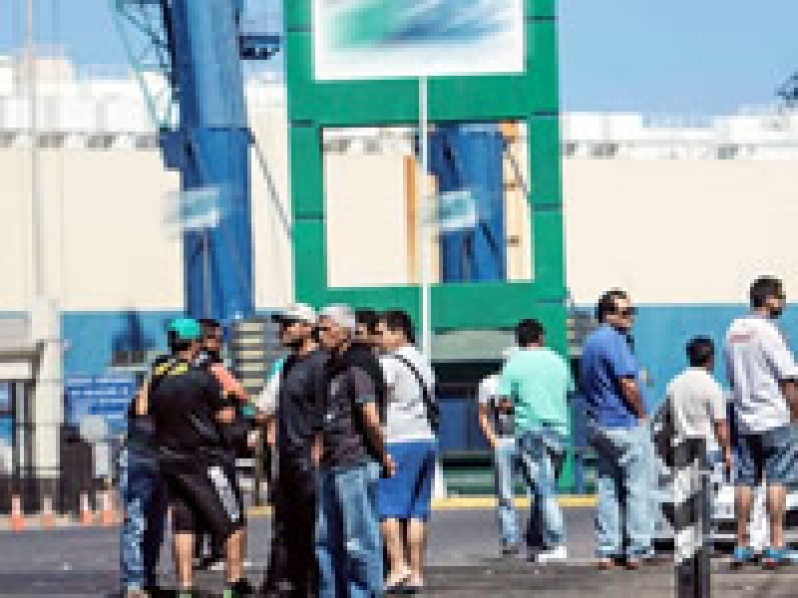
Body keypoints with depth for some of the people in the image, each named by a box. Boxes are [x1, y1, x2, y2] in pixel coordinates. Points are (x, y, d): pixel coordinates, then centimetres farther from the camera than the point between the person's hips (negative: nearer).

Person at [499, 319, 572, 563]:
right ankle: (534, 542, 17)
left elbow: (505, 402, -7)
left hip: (531, 431, -4)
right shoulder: (558, 361, 9)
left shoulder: (514, 364, -4)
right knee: (545, 489, 12)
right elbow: (570, 392, 17)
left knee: (543, 490, -7)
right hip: (559, 430, 4)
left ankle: (556, 545, -13)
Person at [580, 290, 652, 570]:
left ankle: (607, 551, 9)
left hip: (599, 425, 9)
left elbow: (585, 386, 19)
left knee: (607, 488, 10)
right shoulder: (613, 340, -15)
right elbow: (628, 384, -20)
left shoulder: (590, 341, 15)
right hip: (626, 425, -9)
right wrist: (642, 414, -9)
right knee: (637, 489, -3)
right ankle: (637, 551, -4)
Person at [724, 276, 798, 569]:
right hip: (774, 418, -7)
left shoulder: (734, 330, 10)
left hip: (744, 419, 7)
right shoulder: (767, 331, -13)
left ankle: (741, 545, 9)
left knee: (744, 481, 8)